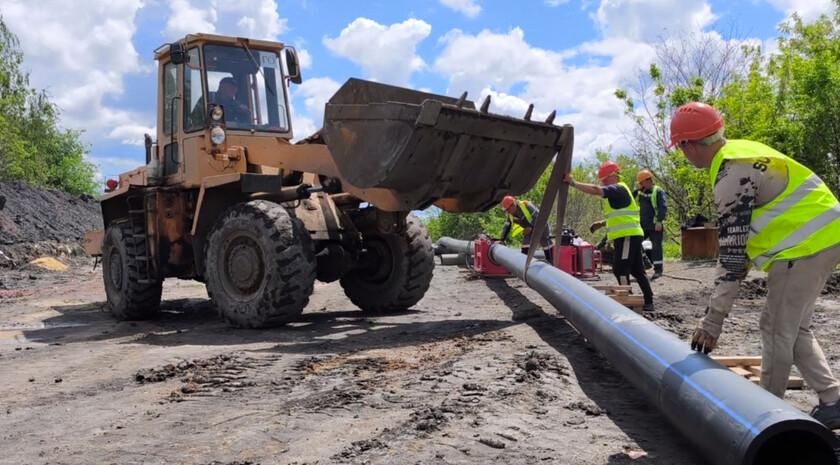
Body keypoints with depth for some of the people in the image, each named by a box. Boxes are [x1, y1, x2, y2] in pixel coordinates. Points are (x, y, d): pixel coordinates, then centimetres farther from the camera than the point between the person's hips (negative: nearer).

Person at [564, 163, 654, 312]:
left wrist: (573, 183, -21)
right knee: (637, 270, 12)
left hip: (627, 236, -10)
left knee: (620, 269, -10)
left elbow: (595, 190, -24)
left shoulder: (618, 189, -9)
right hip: (630, 235, 10)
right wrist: (602, 223, 19)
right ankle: (648, 301, 15)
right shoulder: (617, 192, 22)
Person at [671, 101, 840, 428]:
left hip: (806, 243, -10)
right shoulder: (739, 153, 11)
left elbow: (732, 254, -22)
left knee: (776, 330, -1)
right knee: (793, 328, 16)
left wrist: (712, 320, -18)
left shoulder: (732, 173, -20)